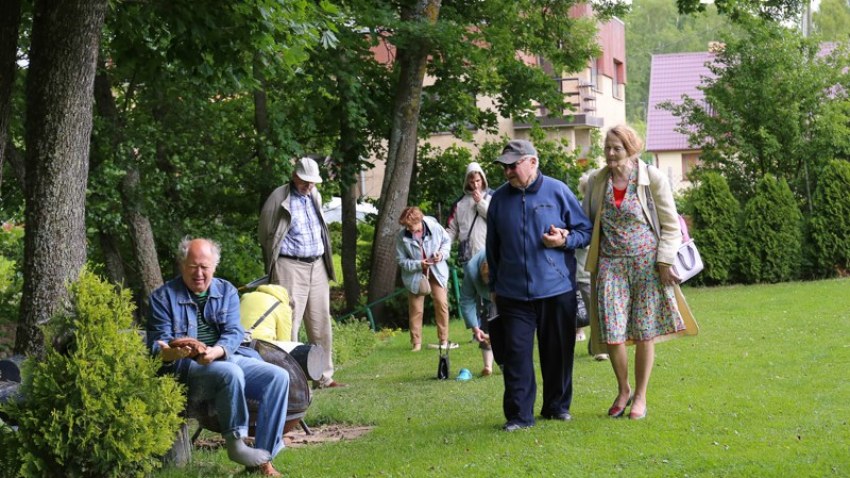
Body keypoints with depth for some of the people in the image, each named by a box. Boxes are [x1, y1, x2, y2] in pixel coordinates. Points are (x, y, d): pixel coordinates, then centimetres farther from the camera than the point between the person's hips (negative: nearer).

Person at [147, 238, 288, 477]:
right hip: (187, 368, -4)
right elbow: (157, 345, -3)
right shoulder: (163, 297, 4)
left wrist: (217, 351, -23)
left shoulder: (227, 291, 14)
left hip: (229, 357, 4)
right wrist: (170, 353, -29)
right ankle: (235, 443, -23)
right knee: (231, 373, -37)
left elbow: (234, 332, 0)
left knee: (279, 376, -21)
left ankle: (262, 456, -22)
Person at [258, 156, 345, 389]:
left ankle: (324, 377, 16)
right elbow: (266, 234, 0)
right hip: (290, 267, -7)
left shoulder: (315, 197, 14)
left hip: (317, 266, 7)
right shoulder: (279, 198, -6)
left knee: (321, 323, 9)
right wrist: (274, 264, 5)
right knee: (289, 323, -8)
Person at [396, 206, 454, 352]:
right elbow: (401, 260, -9)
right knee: (416, 309, 2)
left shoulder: (435, 227, -16)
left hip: (436, 272, 1)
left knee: (442, 304, 0)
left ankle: (444, 340, 12)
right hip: (415, 275, -1)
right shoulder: (402, 237, -17)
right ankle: (416, 343, 13)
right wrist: (419, 264, -24)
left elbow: (446, 241, 4)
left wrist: (442, 254, -16)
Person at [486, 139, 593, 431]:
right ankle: (519, 414, 1)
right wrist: (494, 286, 21)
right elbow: (493, 246, 18)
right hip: (513, 292, 1)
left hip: (557, 289, -1)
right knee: (516, 352, -4)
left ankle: (557, 406, 24)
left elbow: (585, 230, 6)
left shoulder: (557, 191, -1)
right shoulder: (499, 198, 7)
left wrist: (565, 240, -15)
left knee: (558, 351, 8)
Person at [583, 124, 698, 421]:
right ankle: (623, 390, 19)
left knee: (645, 333, 2)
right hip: (611, 264, 2)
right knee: (612, 333, -4)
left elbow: (670, 225, -1)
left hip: (647, 263, -2)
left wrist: (664, 263, -9)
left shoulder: (653, 178, -4)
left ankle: (640, 396, 16)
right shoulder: (596, 181, 4)